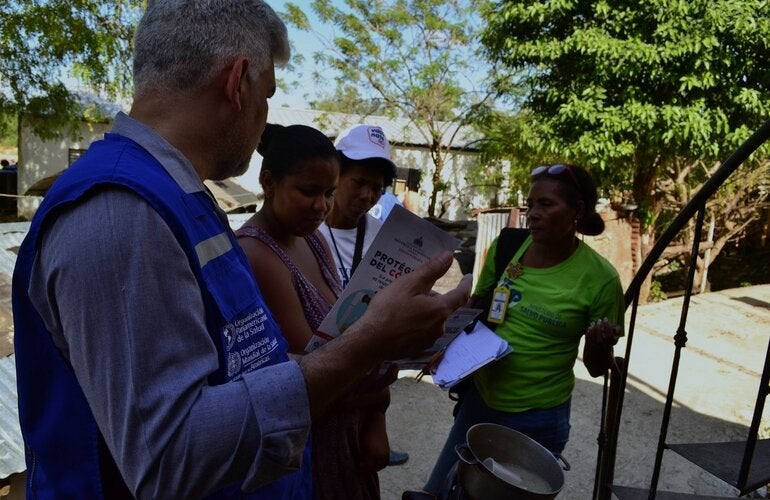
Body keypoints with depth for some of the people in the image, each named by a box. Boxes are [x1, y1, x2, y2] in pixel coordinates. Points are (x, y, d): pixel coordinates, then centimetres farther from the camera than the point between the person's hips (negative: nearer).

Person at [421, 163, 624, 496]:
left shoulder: (599, 278, -17)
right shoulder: (506, 247, -8)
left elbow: (596, 368, -6)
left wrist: (598, 344, -27)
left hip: (536, 418, -3)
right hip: (479, 398, 4)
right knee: (438, 491, 18)